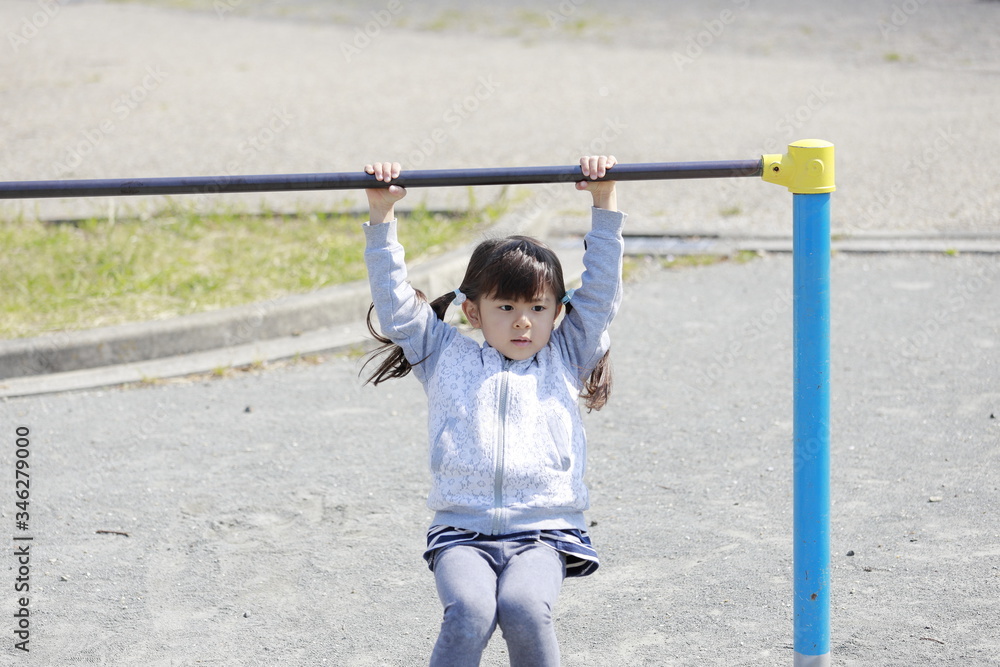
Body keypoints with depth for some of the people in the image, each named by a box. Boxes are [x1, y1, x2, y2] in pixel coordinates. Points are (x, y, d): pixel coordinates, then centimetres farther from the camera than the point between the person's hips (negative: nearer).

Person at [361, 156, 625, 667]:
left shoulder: (564, 359, 18)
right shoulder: (447, 357, 17)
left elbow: (601, 291, 13)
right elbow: (395, 303, 12)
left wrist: (605, 203, 7)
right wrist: (382, 215, 6)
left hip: (544, 532, 0)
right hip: (463, 534, 0)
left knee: (525, 608, -30)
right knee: (468, 613, -29)